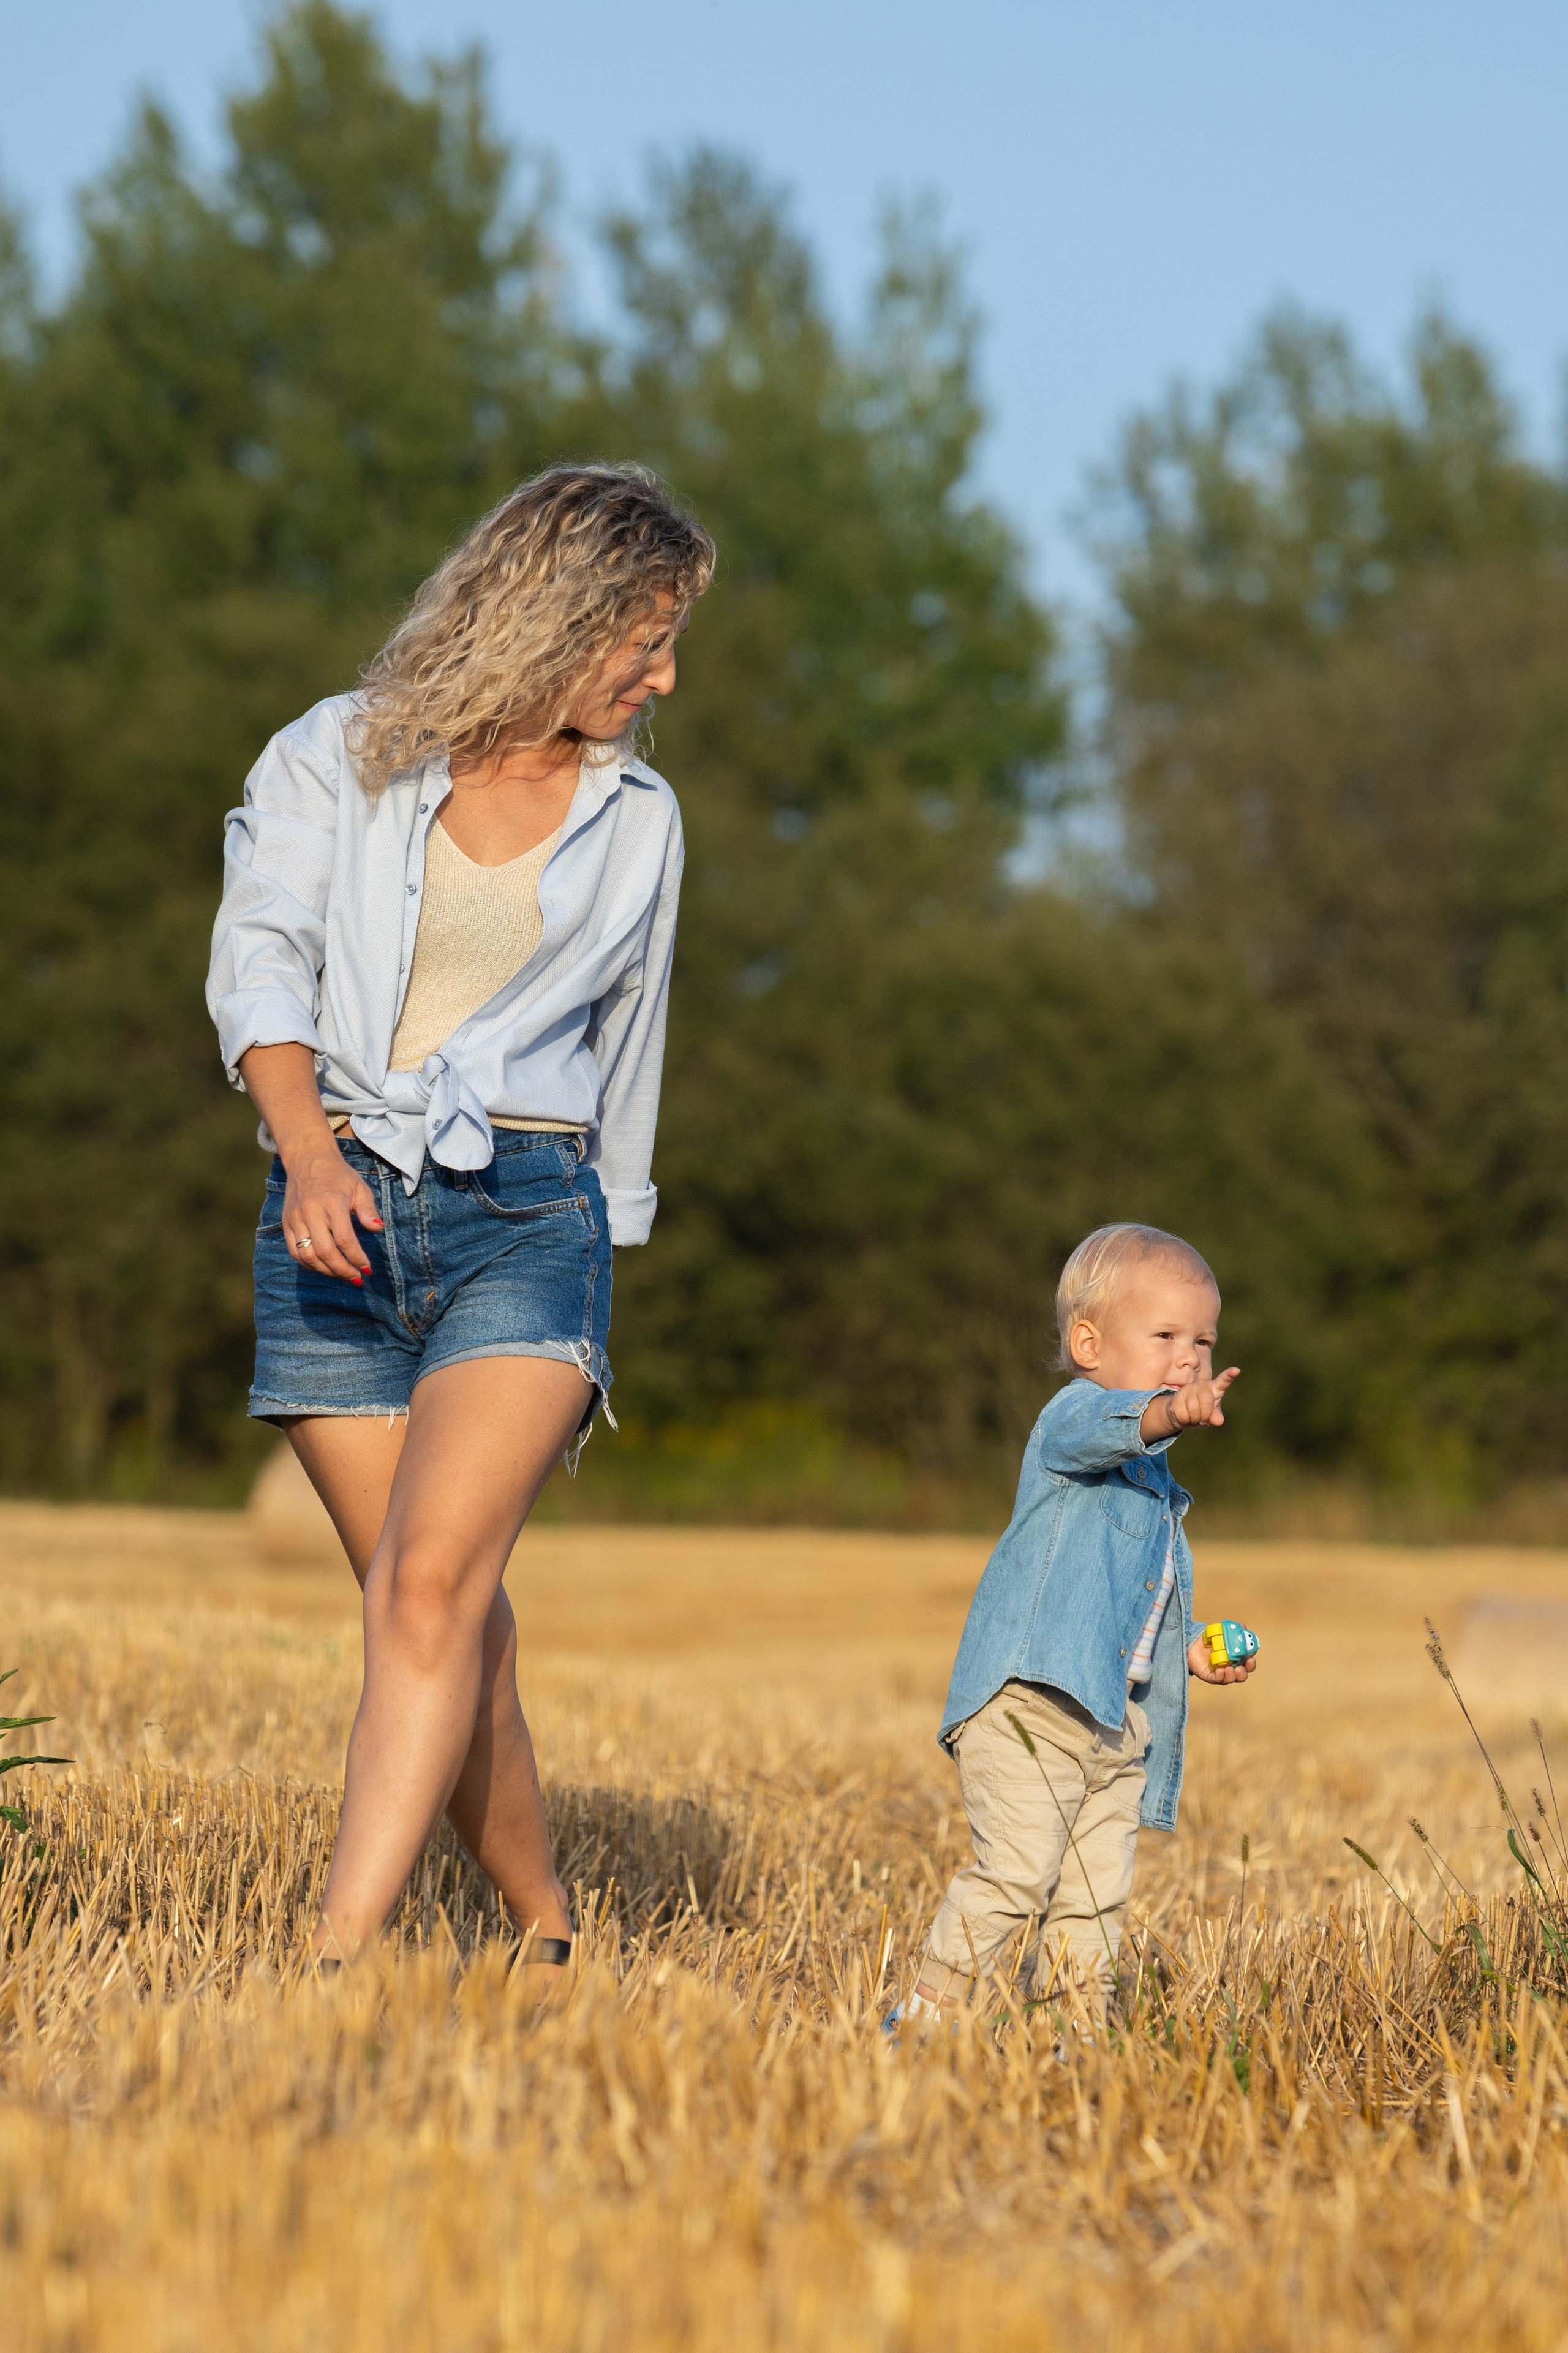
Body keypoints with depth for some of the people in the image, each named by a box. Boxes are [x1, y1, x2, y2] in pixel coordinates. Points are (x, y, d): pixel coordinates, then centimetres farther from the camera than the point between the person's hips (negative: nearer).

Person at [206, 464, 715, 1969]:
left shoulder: (637, 822, 13)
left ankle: (333, 1973, -27)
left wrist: (597, 1285, 23)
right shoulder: (336, 759, 5)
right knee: (444, 1620, 4)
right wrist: (308, 1155, -25)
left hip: (526, 1219, 0)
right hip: (338, 1220, 0)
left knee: (430, 1588, -20)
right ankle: (546, 1932, 23)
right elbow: (260, 959, -8)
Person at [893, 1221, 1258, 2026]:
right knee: (1017, 1868, -18)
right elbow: (1106, 1427, -30)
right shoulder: (1074, 1418, -3)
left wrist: (1189, 1653, 21)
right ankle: (927, 2015, -11)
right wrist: (1169, 1413, -50)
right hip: (1034, 1699, -9)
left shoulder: (1154, 1487, 25)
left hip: (1118, 1721, 9)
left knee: (1097, 1894, 6)